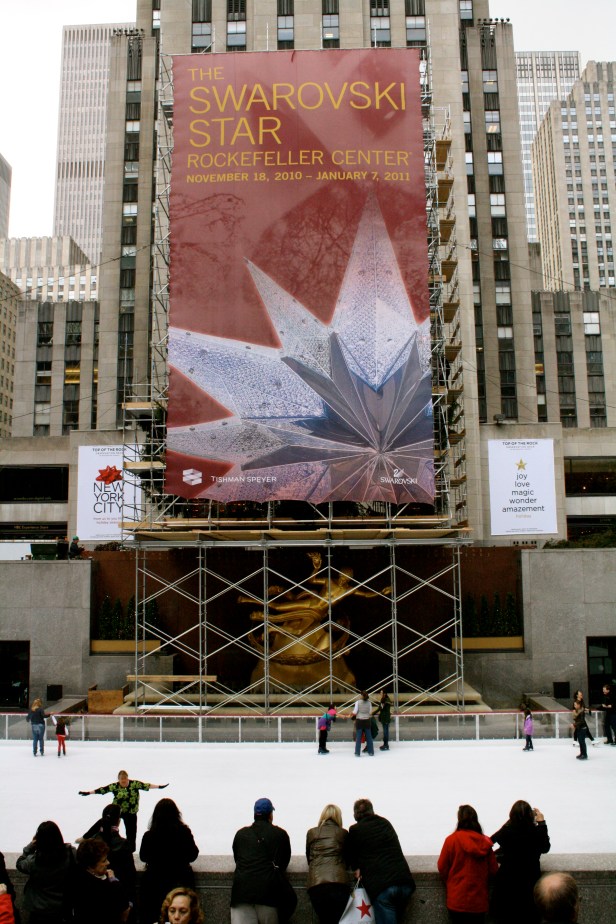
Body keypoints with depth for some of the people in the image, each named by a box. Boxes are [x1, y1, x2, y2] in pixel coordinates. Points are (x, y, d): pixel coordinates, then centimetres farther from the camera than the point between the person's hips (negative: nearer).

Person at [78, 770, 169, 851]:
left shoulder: (135, 784, -10)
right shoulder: (114, 786, -9)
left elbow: (146, 785, -13)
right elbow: (101, 790, -7)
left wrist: (159, 786, -20)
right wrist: (89, 792, -8)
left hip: (131, 813, 0)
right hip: (117, 811, 0)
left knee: (131, 832, 6)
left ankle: (131, 850, 20)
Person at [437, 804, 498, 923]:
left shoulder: (452, 839, -10)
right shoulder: (485, 842, -3)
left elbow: (442, 868, -4)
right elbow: (493, 870, 3)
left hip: (457, 900, -2)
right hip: (479, 900, 2)